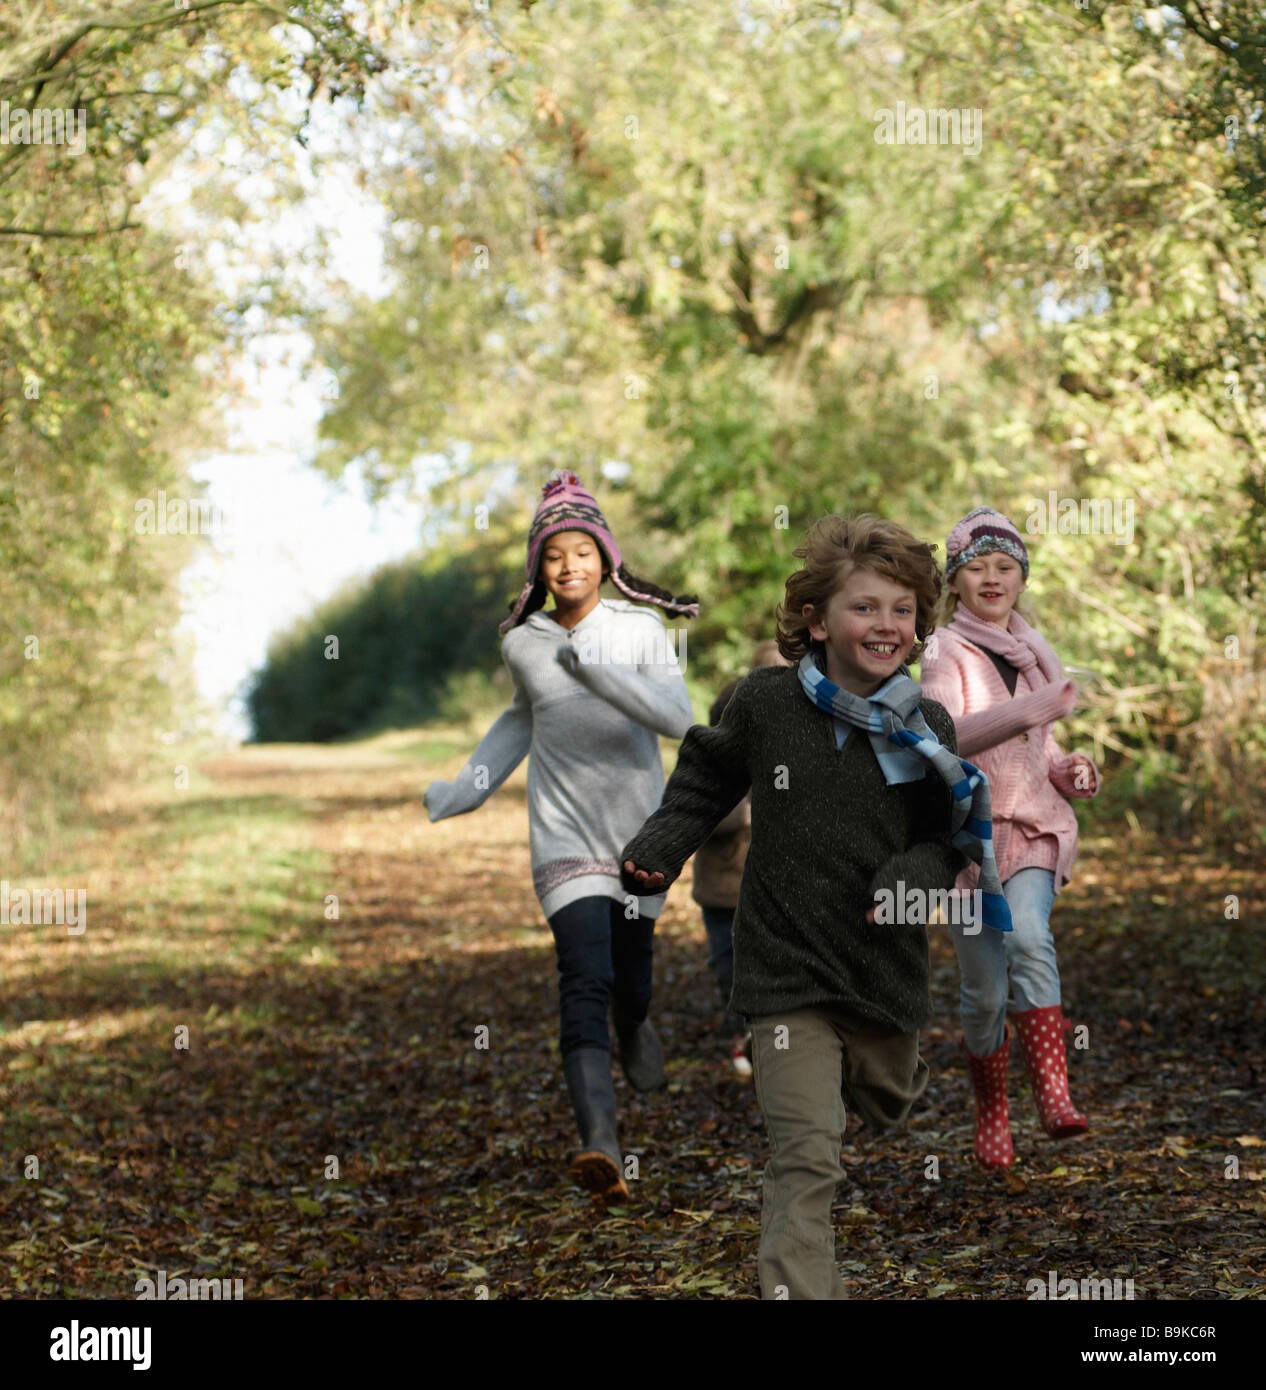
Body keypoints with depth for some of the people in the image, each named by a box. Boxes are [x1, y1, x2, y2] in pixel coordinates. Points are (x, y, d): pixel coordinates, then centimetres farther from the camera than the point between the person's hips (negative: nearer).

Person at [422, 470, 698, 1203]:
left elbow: (678, 716, -16)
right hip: (565, 834, 0)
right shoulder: (525, 645, 5)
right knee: (585, 981, -17)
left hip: (638, 831, 0)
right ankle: (602, 1144, -30)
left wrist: (597, 671, -27)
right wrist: (465, 790, 24)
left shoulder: (640, 630, -2)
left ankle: (637, 1030, 51)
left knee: (631, 981, 12)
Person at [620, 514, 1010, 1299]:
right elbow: (705, 783, 10)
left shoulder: (927, 727, -4)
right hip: (788, 967, -3)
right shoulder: (766, 704, -7)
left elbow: (947, 841, 3)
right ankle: (799, 1288, -7)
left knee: (888, 1104, 28)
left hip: (886, 965, 3)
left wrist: (910, 880, -17)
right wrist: (655, 855, -3)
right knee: (807, 1156, -11)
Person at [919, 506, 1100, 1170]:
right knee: (985, 989, 0)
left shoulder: (1033, 651, 13)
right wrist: (1036, 708, -35)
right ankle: (990, 1110, 24)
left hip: (1035, 825, 3)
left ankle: (1054, 1096, -33)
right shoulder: (944, 652, -6)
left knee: (1028, 938, -26)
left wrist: (1067, 769, 5)